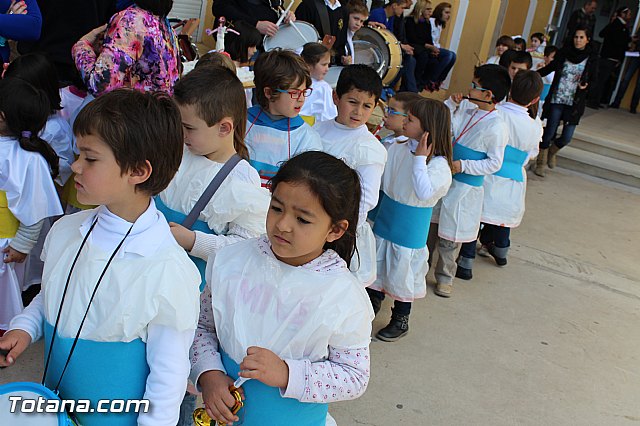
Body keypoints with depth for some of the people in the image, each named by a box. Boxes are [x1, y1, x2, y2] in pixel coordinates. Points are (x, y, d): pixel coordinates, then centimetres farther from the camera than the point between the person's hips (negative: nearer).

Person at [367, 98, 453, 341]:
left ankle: (400, 321, 32)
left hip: (409, 232, -5)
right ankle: (371, 308, 43)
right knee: (376, 267, 20)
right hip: (384, 222, 6)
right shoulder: (398, 149, -4)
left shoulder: (439, 164, -21)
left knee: (402, 275, 10)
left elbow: (424, 193, -35)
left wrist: (419, 158, -33)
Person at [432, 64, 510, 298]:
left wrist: (463, 165, -23)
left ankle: (445, 276, 28)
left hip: (464, 187, -6)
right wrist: (451, 103, -7)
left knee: (450, 236, 7)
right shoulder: (466, 107, -2)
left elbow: (494, 163, -16)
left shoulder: (496, 126, -20)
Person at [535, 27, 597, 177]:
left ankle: (552, 152, 31)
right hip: (557, 99, 0)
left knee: (566, 137, -3)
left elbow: (594, 80, 6)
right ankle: (541, 163, 17)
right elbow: (550, 68, 13)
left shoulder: (592, 58, 1)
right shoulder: (564, 52, 1)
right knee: (549, 133, -2)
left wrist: (586, 85, -16)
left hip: (575, 103, 0)